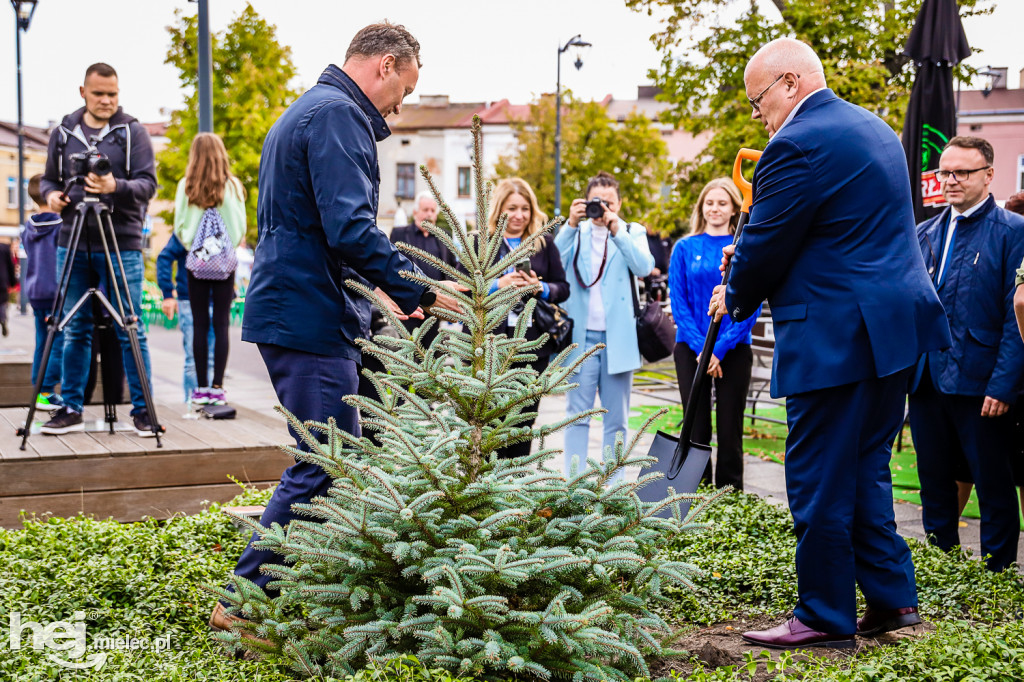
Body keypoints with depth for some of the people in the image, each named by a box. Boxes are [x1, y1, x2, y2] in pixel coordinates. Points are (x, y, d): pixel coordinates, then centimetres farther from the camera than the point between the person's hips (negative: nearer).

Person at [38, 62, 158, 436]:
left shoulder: (133, 132, 3)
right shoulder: (63, 133, 12)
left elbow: (147, 183, -5)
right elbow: (49, 178, 19)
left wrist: (116, 187, -24)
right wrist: (51, 194, -4)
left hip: (121, 245, -3)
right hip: (73, 244, 3)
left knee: (129, 330, -3)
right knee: (75, 329, 8)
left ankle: (142, 409, 5)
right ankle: (71, 409, 15)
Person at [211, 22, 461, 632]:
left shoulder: (304, 112, 22)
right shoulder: (338, 116, -12)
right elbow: (351, 228, -24)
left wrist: (376, 292, 25)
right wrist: (420, 292, -17)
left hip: (291, 311, 11)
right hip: (312, 321, -11)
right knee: (322, 468, -6)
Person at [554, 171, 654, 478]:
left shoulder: (632, 232, 9)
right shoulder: (576, 232, 9)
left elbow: (644, 267, -10)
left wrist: (616, 229, -17)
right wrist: (571, 224, -18)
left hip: (618, 337, 1)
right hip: (581, 335, 0)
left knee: (616, 419, 6)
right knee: (578, 415, -2)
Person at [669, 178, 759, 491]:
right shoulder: (685, 248, 4)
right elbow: (678, 303, 0)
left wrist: (720, 348, -13)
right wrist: (701, 347, -12)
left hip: (734, 350, 0)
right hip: (691, 349, 1)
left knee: (730, 430, 3)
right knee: (697, 429, 2)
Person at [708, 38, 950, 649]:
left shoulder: (798, 144, -16)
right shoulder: (875, 128, 16)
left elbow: (766, 248, -12)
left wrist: (734, 298, 8)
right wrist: (748, 259, 17)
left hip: (836, 339, -10)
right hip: (895, 327, 10)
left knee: (819, 484, 1)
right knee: (867, 469, 18)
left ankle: (826, 617, 10)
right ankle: (893, 599, 22)